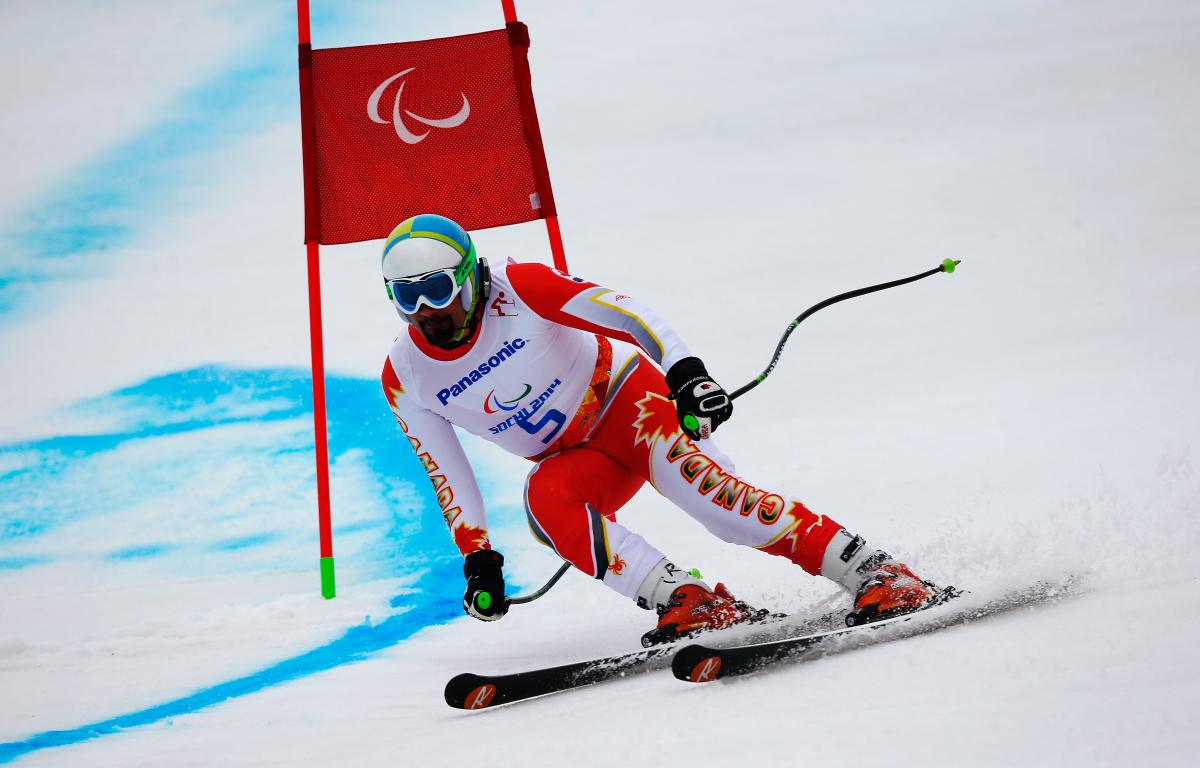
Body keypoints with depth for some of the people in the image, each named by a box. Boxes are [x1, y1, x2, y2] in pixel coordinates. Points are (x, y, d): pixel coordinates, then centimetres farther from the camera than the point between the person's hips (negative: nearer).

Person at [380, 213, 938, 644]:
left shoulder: (516, 288, -19)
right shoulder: (404, 377, -7)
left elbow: (619, 310, -29)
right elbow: (445, 472, 3)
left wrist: (685, 371, -44)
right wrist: (476, 557, -2)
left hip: (623, 395, -4)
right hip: (572, 461, 4)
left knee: (690, 479, -32)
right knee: (544, 499, -30)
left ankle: (872, 572, -31)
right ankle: (690, 603, -33)